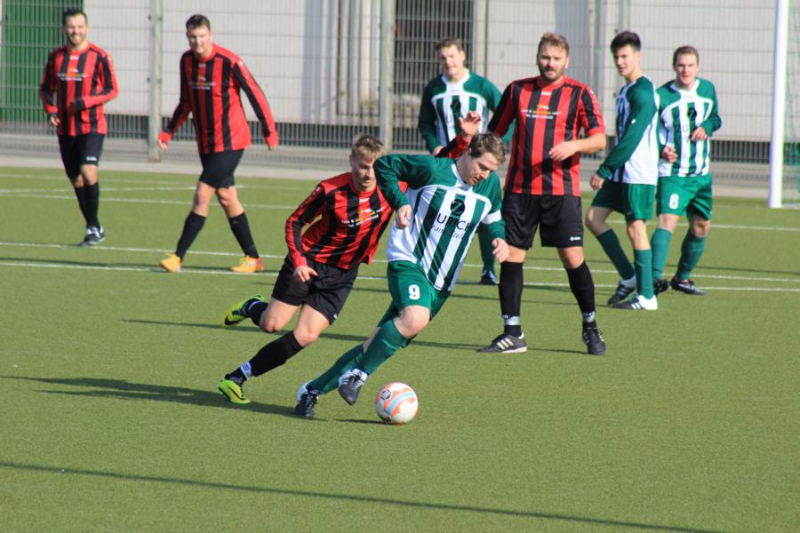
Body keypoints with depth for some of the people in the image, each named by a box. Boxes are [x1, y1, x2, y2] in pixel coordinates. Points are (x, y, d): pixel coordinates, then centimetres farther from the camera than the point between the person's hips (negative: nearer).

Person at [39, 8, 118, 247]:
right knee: (76, 180, 8)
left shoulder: (99, 56, -6)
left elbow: (112, 90, -5)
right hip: (65, 128, 5)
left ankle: (93, 227, -8)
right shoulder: (56, 57, 7)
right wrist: (50, 111, -3)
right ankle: (94, 229, 21)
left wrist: (86, 102, -19)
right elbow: (46, 88, 16)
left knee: (88, 172, -21)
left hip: (92, 126, -5)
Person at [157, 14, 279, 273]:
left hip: (230, 142, -7)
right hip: (206, 143, 7)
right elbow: (186, 102, 16)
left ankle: (178, 257, -9)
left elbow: (256, 95, -9)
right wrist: (168, 132, 7)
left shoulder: (229, 62, -17)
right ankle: (253, 258, 18)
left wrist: (269, 131, -7)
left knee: (202, 195, -11)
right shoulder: (186, 60, 4)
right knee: (226, 197, 9)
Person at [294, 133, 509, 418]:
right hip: (408, 263, -6)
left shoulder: (491, 185, 4)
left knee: (381, 344, 3)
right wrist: (399, 201, -13)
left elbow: (494, 219, 22)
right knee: (415, 318, -35)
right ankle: (357, 375, -20)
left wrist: (499, 238, 1)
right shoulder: (432, 169, -12)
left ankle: (313, 389, 14)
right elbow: (384, 164, -1)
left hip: (441, 283, 6)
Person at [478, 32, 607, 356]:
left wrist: (574, 145, -22)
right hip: (520, 188, 3)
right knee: (511, 255, -2)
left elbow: (599, 139, -4)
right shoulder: (517, 90, 10)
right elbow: (495, 132, 19)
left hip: (562, 189, -3)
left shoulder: (579, 94, 2)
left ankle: (590, 327, 13)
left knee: (573, 257, -5)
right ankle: (512, 333, 4)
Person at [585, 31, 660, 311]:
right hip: (619, 172, 10)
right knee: (593, 217, 6)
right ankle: (629, 277, 12)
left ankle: (646, 296, 0)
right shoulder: (626, 91, 16)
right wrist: (608, 170, 20)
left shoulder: (642, 91, -14)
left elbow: (632, 138, -21)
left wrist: (605, 170, -21)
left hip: (639, 174, -10)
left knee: (635, 227, -6)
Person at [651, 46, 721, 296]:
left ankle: (682, 278, 32)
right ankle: (655, 278, -32)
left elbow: (715, 117, 20)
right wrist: (661, 149, -25)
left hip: (701, 174, 6)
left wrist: (706, 127, -4)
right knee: (667, 222, -23)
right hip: (672, 173, -6)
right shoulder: (661, 96, -10)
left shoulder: (707, 89, 6)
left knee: (701, 227, 14)